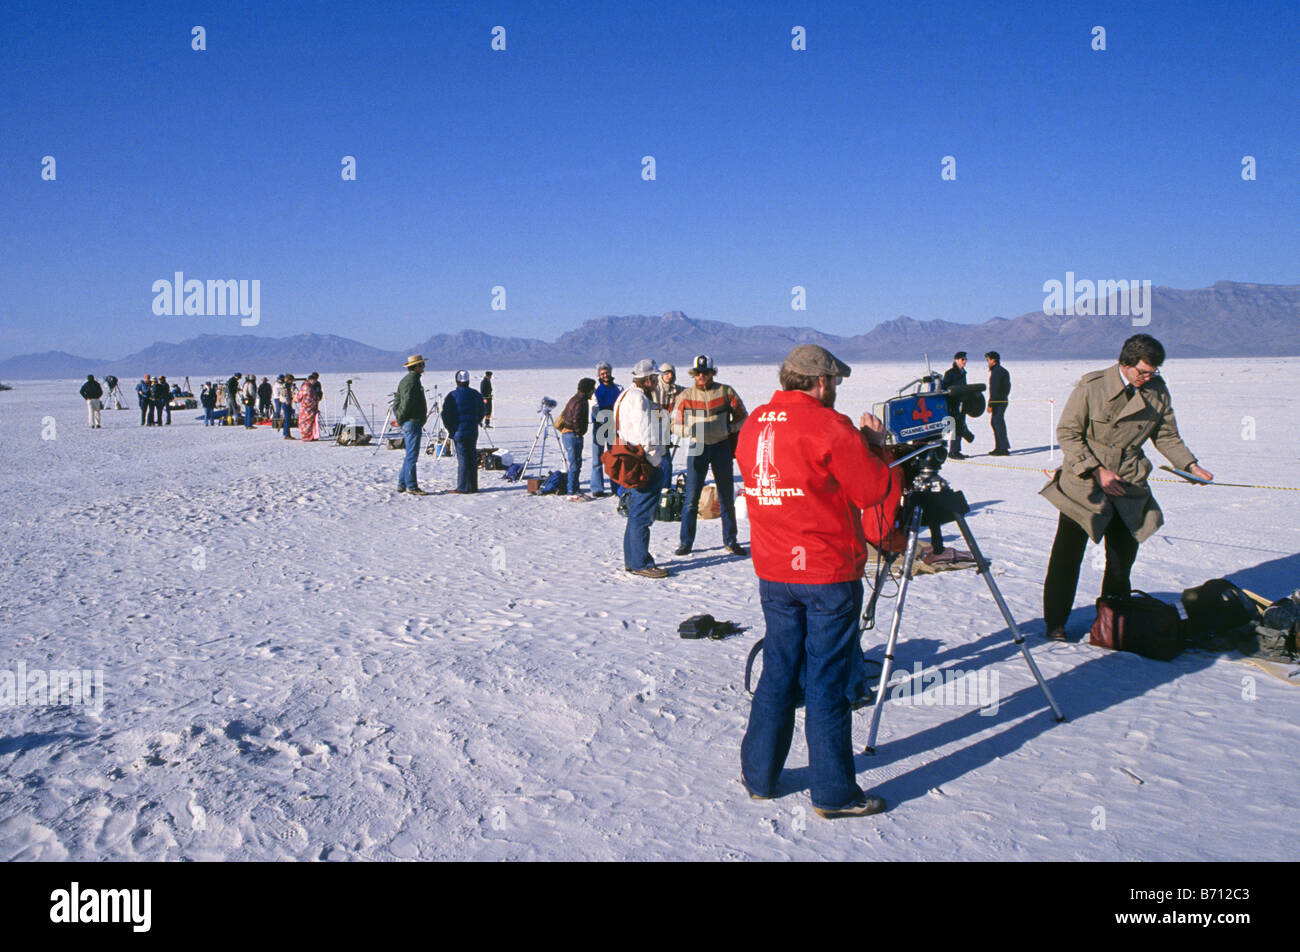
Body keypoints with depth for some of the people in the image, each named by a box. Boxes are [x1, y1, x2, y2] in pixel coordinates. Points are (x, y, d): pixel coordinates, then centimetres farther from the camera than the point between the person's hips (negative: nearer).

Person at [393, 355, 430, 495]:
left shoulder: (405, 380, 17)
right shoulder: (412, 381, -15)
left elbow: (397, 401, 20)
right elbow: (407, 403, -21)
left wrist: (398, 418, 14)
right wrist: (400, 419, -10)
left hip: (407, 423, 10)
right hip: (413, 422, -10)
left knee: (410, 456, 15)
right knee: (412, 456, -8)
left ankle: (402, 485, 20)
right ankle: (411, 487, -6)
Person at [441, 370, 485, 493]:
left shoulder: (453, 396, -8)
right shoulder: (476, 395, 7)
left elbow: (445, 414, -7)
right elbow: (481, 413, 14)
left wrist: (451, 429, 4)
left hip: (459, 431, -5)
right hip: (473, 431, 5)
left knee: (462, 459, -3)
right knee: (472, 458, 10)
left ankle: (463, 487, -3)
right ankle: (473, 486, 14)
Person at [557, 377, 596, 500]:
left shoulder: (576, 399, 15)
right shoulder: (580, 402, -17)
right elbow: (576, 420, -25)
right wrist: (579, 432, -11)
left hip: (568, 435, 11)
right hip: (573, 435, -11)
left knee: (577, 464, 15)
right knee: (574, 465, -7)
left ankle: (576, 490, 22)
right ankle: (572, 493, -5)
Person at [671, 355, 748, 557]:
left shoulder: (725, 392, 0)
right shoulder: (686, 396, 1)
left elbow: (741, 417, 9)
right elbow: (675, 424, 4)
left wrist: (728, 428, -6)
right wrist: (691, 429, -14)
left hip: (721, 447, 1)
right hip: (697, 449, -1)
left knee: (727, 496, 8)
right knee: (691, 497, -5)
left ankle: (730, 540, 19)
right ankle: (686, 542, 4)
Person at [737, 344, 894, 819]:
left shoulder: (753, 426, 7)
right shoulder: (830, 427, -14)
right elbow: (873, 492, -10)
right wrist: (873, 445, 7)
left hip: (773, 573, 6)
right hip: (829, 574, -6)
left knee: (777, 673, 16)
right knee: (827, 682, 2)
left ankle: (759, 776, 25)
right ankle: (834, 793, 11)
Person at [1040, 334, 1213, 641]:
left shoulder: (1158, 390, 1)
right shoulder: (1091, 386, -12)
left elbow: (1166, 436, 13)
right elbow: (1067, 433, -9)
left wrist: (1190, 465, -3)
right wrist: (1096, 470, -17)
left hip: (1129, 487, 4)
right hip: (1083, 482, -4)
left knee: (1123, 556, 7)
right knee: (1067, 555, -1)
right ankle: (1055, 622, 11)